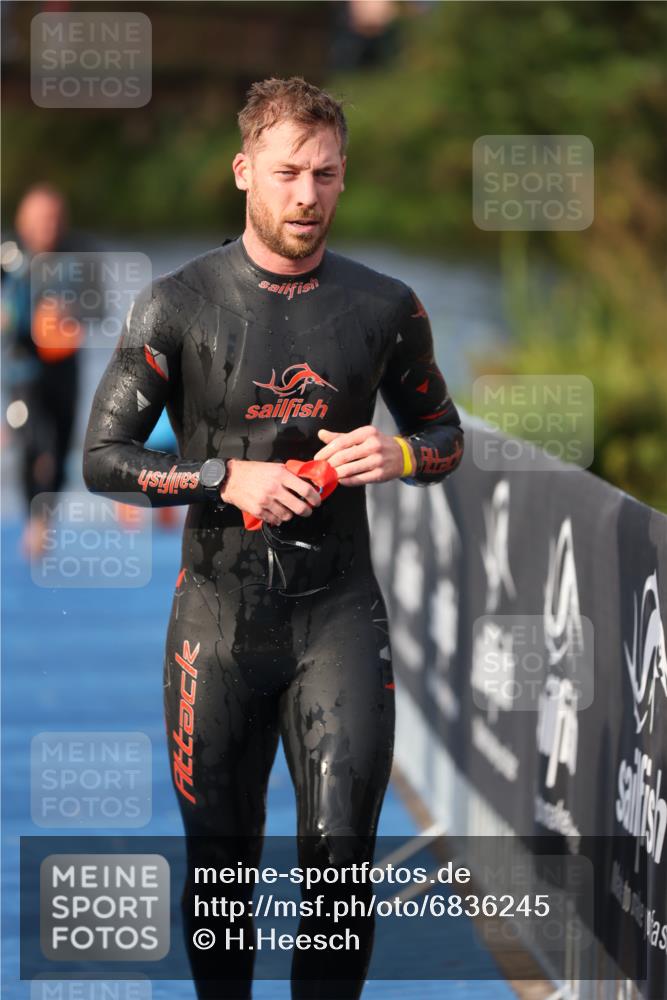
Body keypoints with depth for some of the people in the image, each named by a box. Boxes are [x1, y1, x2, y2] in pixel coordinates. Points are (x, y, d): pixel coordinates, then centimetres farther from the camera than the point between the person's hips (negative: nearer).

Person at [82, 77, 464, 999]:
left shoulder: (384, 307, 5)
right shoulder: (179, 306, -1)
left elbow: (447, 436, 16)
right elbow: (104, 457, -1)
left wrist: (399, 455, -7)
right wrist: (227, 480, -15)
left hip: (339, 612, 1)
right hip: (219, 613, 0)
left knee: (342, 859, -10)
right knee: (221, 863, 8)